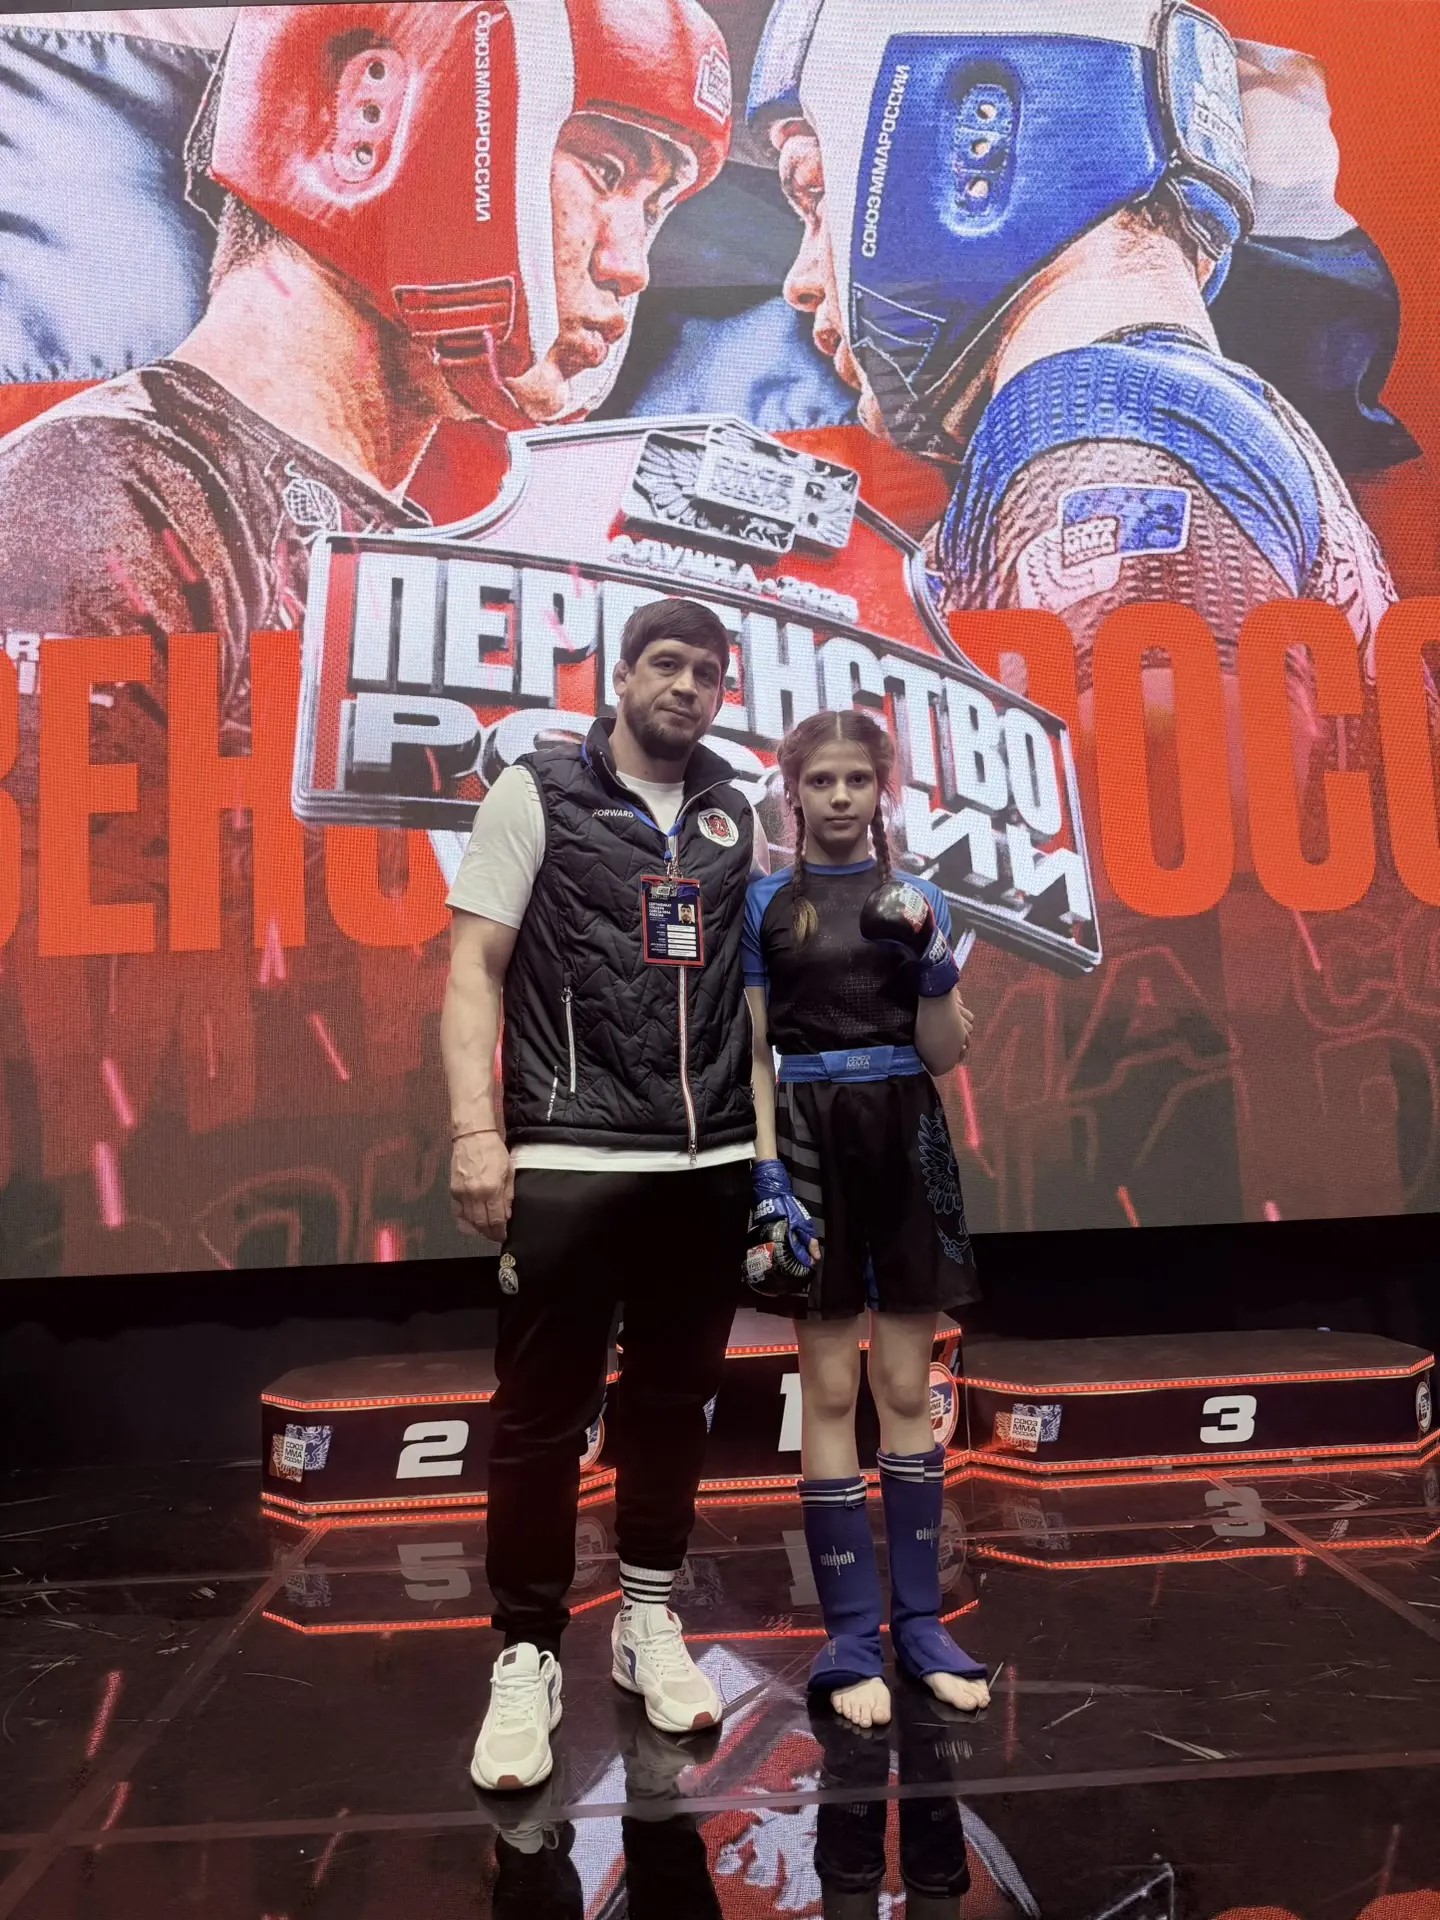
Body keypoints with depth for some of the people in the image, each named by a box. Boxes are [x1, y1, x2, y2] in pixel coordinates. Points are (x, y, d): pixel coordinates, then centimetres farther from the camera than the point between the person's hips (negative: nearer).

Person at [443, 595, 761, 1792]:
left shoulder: (735, 813, 12)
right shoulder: (538, 794, 1)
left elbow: (753, 980, 14)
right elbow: (474, 971, -3)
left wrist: (769, 1132, 6)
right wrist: (476, 1132, -12)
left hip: (712, 1161, 4)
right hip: (571, 1159, -4)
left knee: (674, 1402, 13)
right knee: (543, 1415, 3)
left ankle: (650, 1622, 31)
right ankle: (527, 1657, 19)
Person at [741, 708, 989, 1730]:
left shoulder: (916, 899, 7)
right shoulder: (764, 904, 1)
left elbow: (944, 1052, 4)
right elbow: (751, 1054, -2)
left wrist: (934, 963, -13)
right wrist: (767, 1176, -11)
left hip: (906, 1139, 2)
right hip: (811, 1140, -2)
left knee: (908, 1389, 8)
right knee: (831, 1392, 2)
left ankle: (920, 1617, 19)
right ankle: (853, 1632, 12)